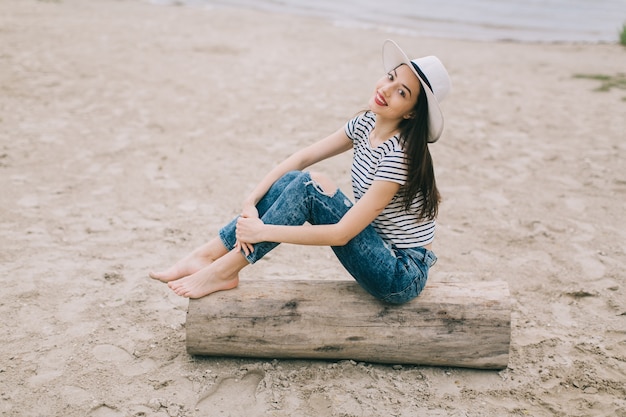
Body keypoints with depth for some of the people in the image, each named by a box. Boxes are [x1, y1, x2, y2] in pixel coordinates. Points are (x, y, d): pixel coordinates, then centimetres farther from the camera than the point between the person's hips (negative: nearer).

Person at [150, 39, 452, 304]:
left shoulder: (400, 154, -25)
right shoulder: (367, 124, -1)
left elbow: (342, 233, -26)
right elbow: (302, 158, 2)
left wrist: (263, 232, -23)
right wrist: (251, 202, -10)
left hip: (404, 277, -7)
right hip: (383, 255, 7)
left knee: (312, 184, -22)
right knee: (292, 180, -8)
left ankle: (223, 271, -14)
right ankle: (205, 256, -4)